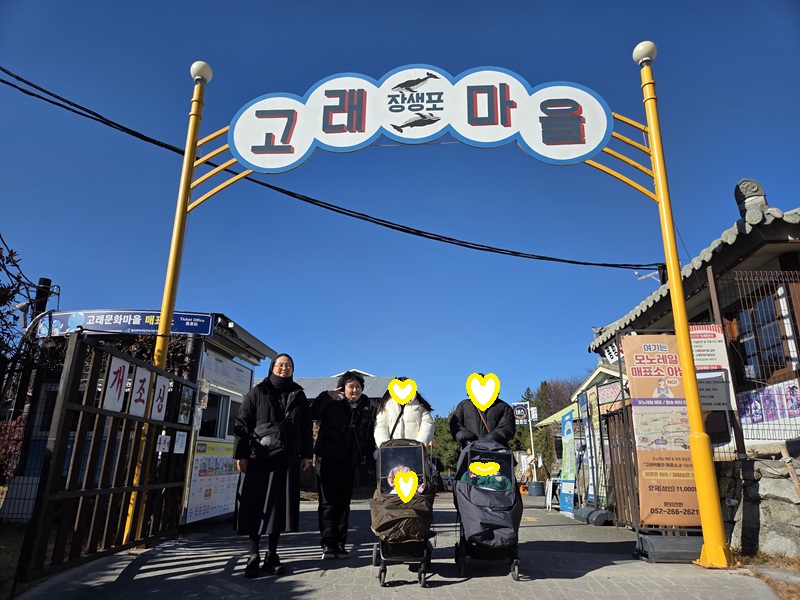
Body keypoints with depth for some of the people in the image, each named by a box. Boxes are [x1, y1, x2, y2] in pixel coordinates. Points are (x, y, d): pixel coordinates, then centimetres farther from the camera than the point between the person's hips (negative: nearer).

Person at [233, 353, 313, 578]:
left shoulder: (298, 395, 12)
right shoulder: (257, 393, 4)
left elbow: (306, 428, 13)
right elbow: (242, 424, -1)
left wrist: (306, 455, 7)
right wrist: (241, 455, -8)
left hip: (287, 460, 2)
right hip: (258, 458, -2)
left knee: (280, 506, 4)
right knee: (255, 506, 1)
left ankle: (272, 555, 15)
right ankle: (253, 556, 12)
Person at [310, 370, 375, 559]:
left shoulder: (366, 407, 7)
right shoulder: (332, 403, -4)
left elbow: (369, 433, 13)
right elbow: (311, 413, -16)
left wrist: (367, 454, 4)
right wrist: (326, 396, -25)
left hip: (349, 462, 3)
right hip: (328, 459, -3)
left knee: (343, 504, 9)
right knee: (328, 503, 1)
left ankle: (340, 545, 15)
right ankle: (328, 545, 7)